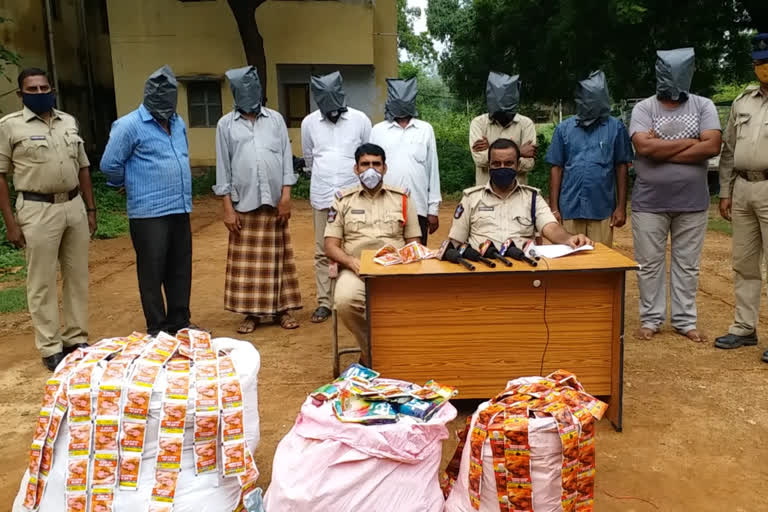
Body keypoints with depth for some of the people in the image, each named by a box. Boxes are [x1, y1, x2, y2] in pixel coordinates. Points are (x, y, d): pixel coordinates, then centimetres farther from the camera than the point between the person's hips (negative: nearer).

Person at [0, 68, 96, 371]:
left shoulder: (69, 122, 11)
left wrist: (90, 209, 12)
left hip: (74, 207, 5)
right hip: (38, 211, -5)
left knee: (77, 278, 10)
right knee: (42, 283, 1)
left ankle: (76, 339, 22)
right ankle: (50, 349, 11)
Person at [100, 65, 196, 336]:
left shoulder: (178, 123, 13)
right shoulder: (129, 125, -9)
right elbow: (109, 164, -6)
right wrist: (135, 185, 8)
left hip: (180, 210, 7)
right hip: (149, 213, -6)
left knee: (180, 271, 12)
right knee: (153, 273, 2)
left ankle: (180, 324, 23)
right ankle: (157, 329, 12)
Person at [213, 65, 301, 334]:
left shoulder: (275, 119, 6)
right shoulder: (226, 125, 4)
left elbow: (286, 157, 5)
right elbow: (223, 167, 2)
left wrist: (286, 195, -4)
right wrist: (227, 207, -4)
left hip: (274, 201, 1)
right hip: (243, 203, 0)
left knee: (278, 258, 6)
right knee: (247, 261, 4)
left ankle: (282, 308, 15)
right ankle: (251, 312, 13)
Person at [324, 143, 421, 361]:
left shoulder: (401, 199, 15)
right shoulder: (343, 200, 13)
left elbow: (413, 243, 13)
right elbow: (330, 245, 8)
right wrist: (350, 261, -13)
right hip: (357, 269, 0)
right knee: (345, 301, -34)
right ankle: (371, 353, -9)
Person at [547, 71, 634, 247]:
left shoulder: (615, 127, 2)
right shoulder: (564, 128, 5)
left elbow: (621, 168, 6)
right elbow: (556, 168, 6)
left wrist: (621, 206, 3)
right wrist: (553, 208, 2)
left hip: (603, 210, -1)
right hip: (570, 209, 1)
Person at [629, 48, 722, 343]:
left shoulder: (704, 106, 3)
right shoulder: (644, 108, -1)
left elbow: (712, 146, -12)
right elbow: (644, 146, -18)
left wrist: (663, 151, -14)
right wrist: (690, 141, -10)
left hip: (692, 202, 1)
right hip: (650, 203, -1)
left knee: (687, 265, 10)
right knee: (649, 264, 7)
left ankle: (685, 320, 22)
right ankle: (650, 318, 21)